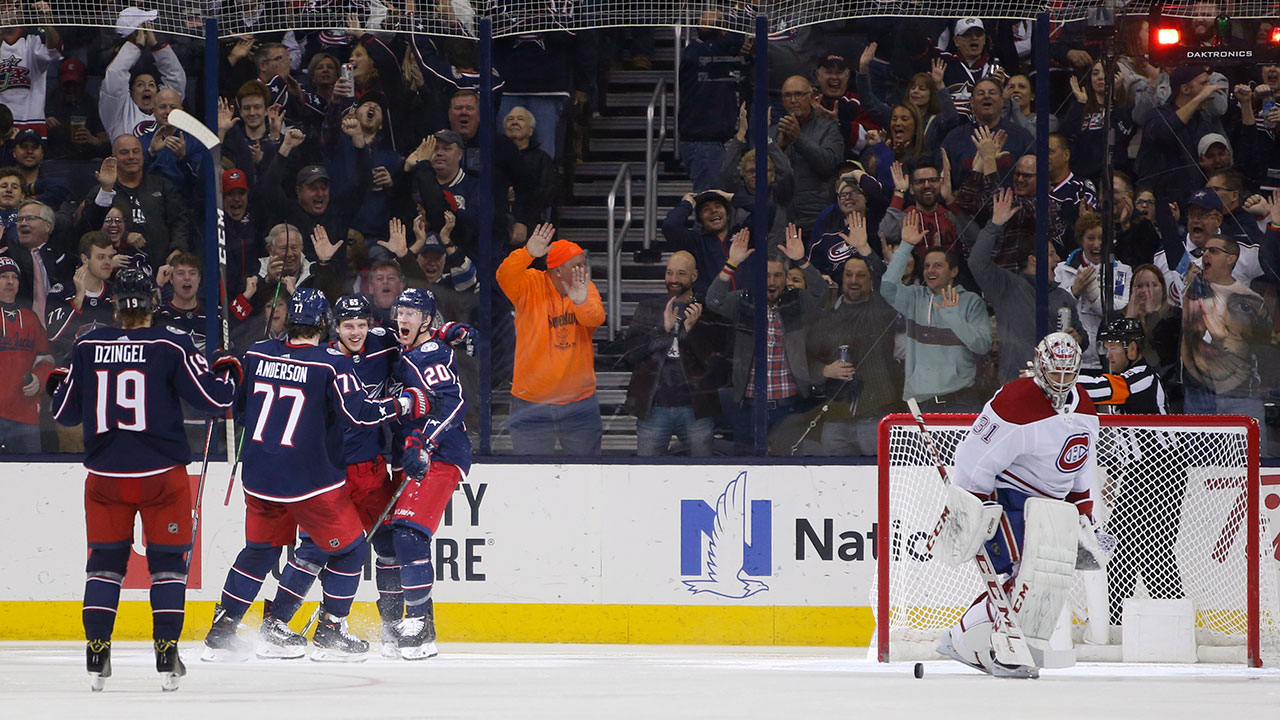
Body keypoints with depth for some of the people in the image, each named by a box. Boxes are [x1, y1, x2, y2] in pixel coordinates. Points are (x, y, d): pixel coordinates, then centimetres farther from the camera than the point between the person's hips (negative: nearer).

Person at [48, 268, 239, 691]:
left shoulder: (87, 348, 1)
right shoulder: (170, 347, -8)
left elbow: (65, 413, 10)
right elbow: (214, 398, -7)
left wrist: (58, 385, 31)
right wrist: (228, 372, 14)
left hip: (105, 475, 2)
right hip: (162, 473, -2)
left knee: (105, 560, 12)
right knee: (167, 560, 7)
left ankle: (96, 654, 5)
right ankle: (166, 656, 1)